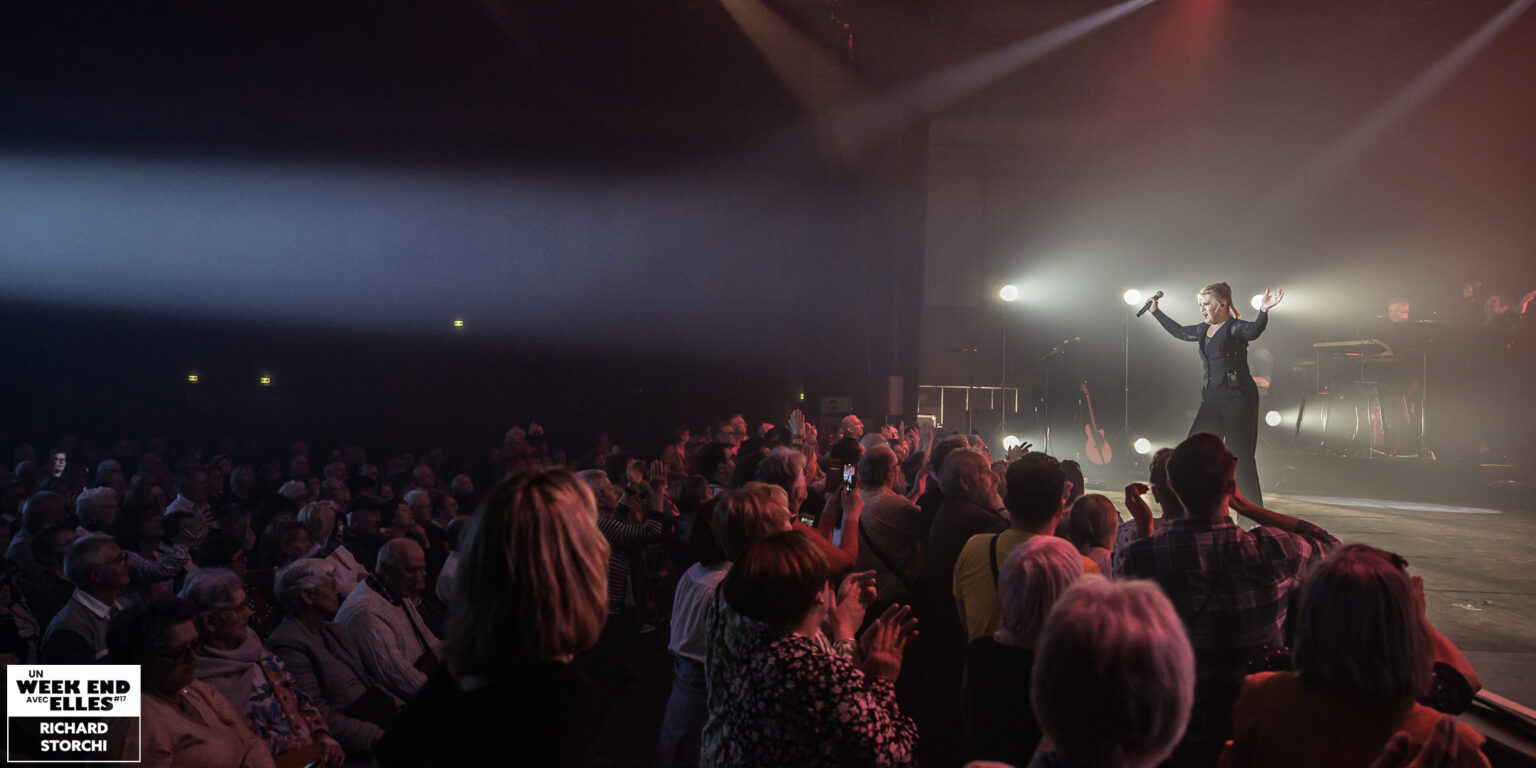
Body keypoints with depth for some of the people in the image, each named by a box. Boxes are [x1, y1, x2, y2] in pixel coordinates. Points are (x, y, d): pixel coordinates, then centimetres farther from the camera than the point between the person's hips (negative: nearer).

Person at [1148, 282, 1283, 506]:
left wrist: (1263, 311, -49)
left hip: (1238, 398, -7)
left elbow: (1253, 331, -29)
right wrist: (1156, 311, 40)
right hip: (1212, 399, 7)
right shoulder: (1204, 330, 16)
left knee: (1239, 456, -8)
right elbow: (1179, 331, 34)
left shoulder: (1234, 327, -7)